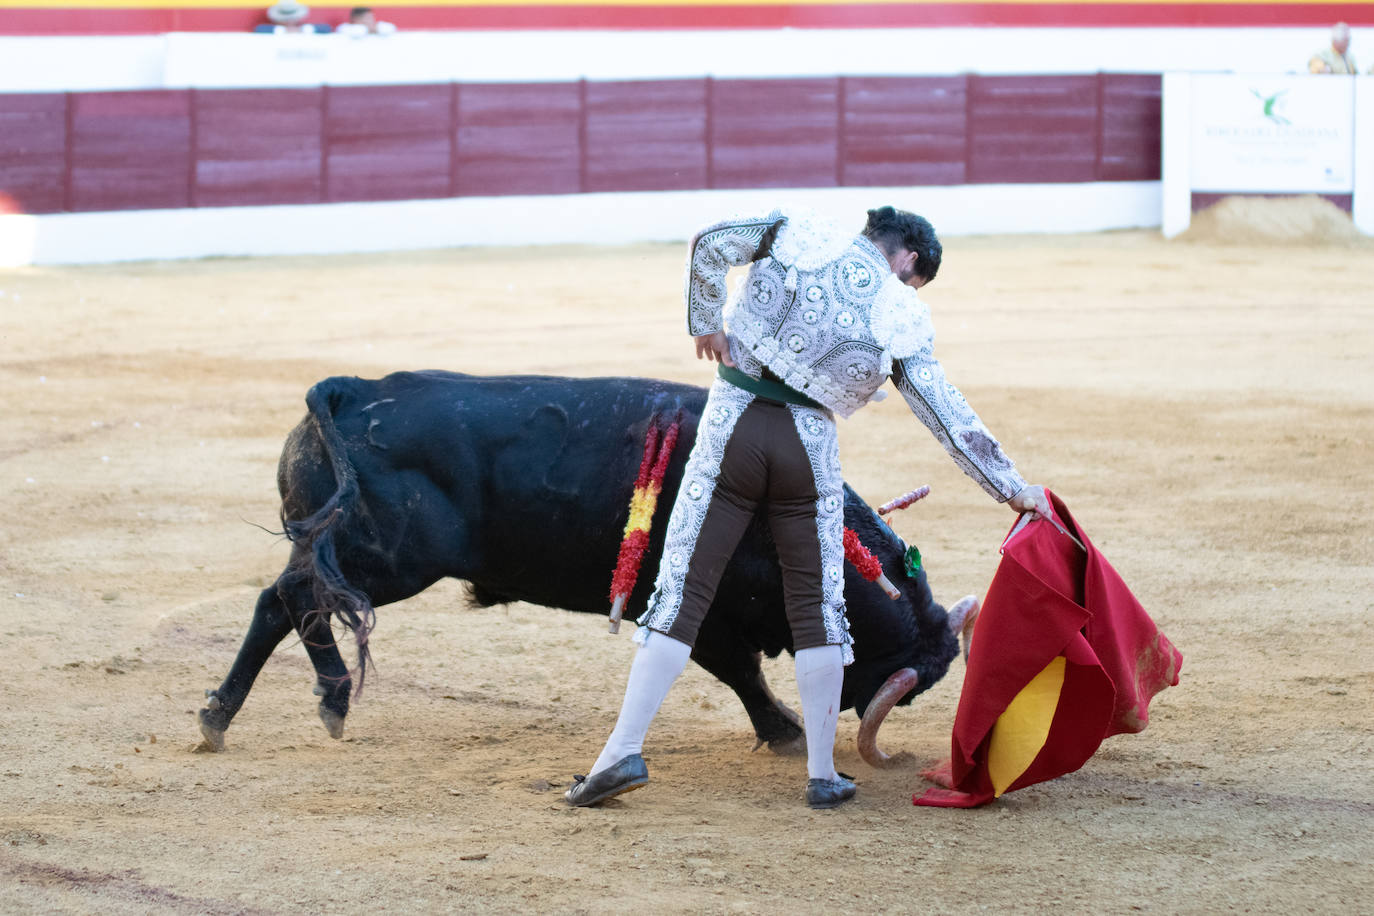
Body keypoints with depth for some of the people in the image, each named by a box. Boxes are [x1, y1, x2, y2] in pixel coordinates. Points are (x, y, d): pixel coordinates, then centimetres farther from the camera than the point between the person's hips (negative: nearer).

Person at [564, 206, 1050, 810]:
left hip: (731, 424, 1)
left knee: (681, 590, 1)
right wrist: (1011, 487, 11)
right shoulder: (901, 316, 6)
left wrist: (707, 323, 13)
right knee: (818, 606, 11)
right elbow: (947, 414, 6)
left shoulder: (802, 233, 9)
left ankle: (625, 750, -7)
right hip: (809, 443, -1)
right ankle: (823, 775, 11)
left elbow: (711, 245, 1)